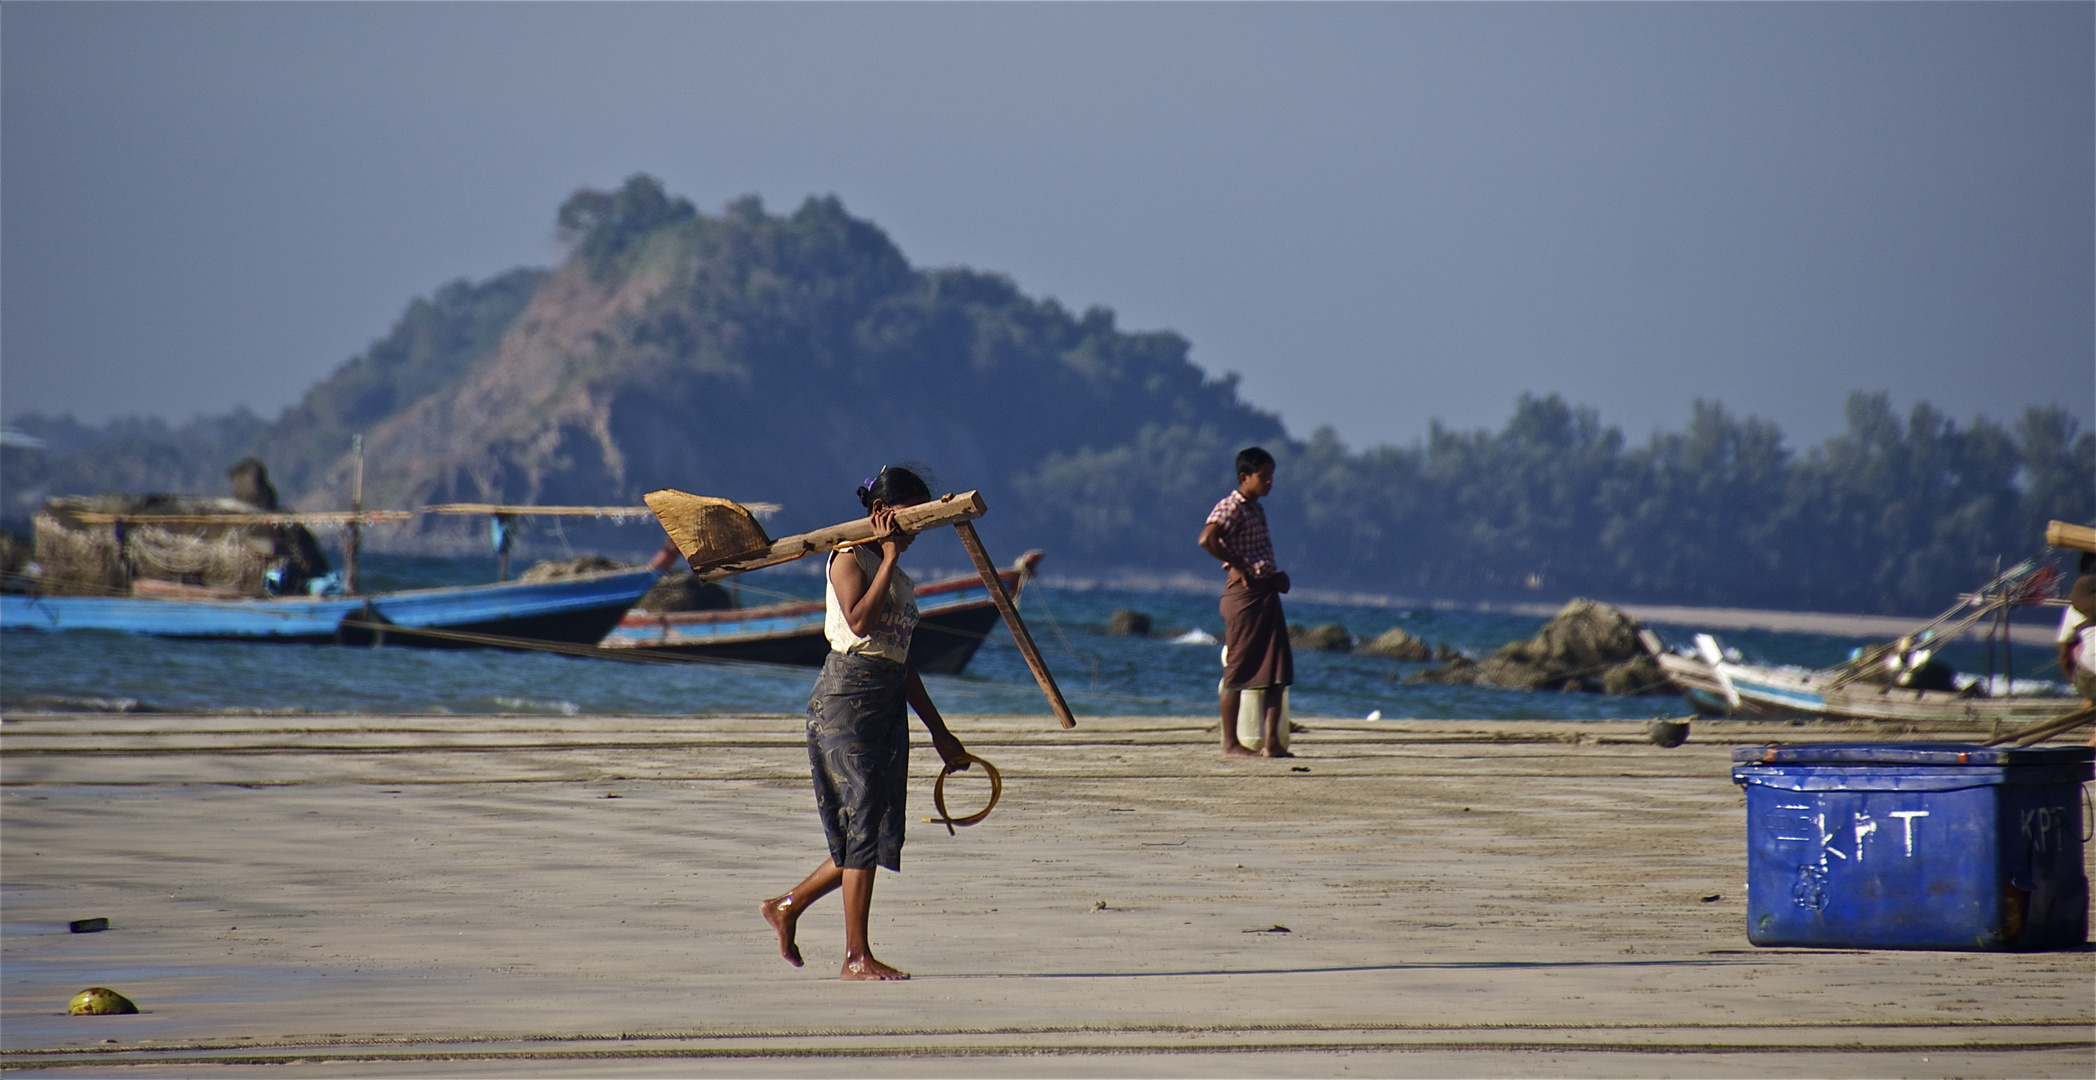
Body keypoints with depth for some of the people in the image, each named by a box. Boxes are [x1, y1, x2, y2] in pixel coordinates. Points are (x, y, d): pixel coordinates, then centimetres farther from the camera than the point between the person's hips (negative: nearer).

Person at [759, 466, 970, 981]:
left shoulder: (898, 577, 19)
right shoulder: (851, 557, -5)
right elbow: (860, 619, -23)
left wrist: (939, 731, 23)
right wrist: (889, 557, -17)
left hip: (889, 704, 9)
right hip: (847, 698, -9)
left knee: (880, 834, 6)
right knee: (864, 825, -9)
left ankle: (786, 907, 23)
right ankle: (857, 956, -6)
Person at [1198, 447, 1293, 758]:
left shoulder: (1256, 509, 19)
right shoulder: (1231, 506, -10)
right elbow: (1207, 539, -27)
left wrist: (1276, 576, 13)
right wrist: (1235, 567, -18)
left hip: (1267, 592, 9)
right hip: (1244, 593, -9)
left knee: (1277, 672, 5)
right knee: (1238, 670, -4)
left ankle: (1272, 742, 5)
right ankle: (1230, 743, 0)